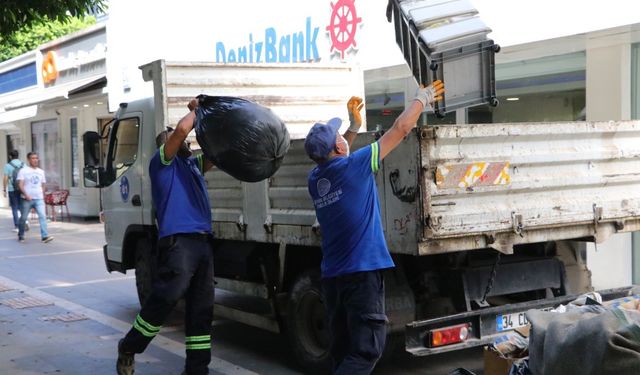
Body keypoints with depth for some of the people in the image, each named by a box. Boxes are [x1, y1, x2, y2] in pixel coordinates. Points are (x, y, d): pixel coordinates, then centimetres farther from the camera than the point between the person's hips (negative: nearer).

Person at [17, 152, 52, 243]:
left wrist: (43, 197, 15)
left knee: (42, 216, -13)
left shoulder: (41, 172, 14)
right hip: (27, 199, -3)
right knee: (23, 218, 8)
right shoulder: (23, 171, -1)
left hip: (39, 199, 3)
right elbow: (20, 184, -9)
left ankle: (44, 236, -19)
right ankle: (21, 235, 27)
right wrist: (26, 195, -21)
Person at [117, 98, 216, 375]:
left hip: (203, 242, 7)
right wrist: (195, 110, 7)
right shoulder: (162, 162, 5)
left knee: (201, 310, 6)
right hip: (177, 241, -7)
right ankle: (127, 349, 10)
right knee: (163, 301, -10)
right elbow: (181, 129, -9)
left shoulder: (193, 164, 25)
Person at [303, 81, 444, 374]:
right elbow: (400, 128, -1)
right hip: (361, 271, -7)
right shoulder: (354, 167, -10)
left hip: (331, 274, 8)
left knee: (341, 350, 13)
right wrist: (422, 99, 13)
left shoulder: (315, 179, 7)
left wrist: (354, 127, 29)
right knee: (366, 350, -7)